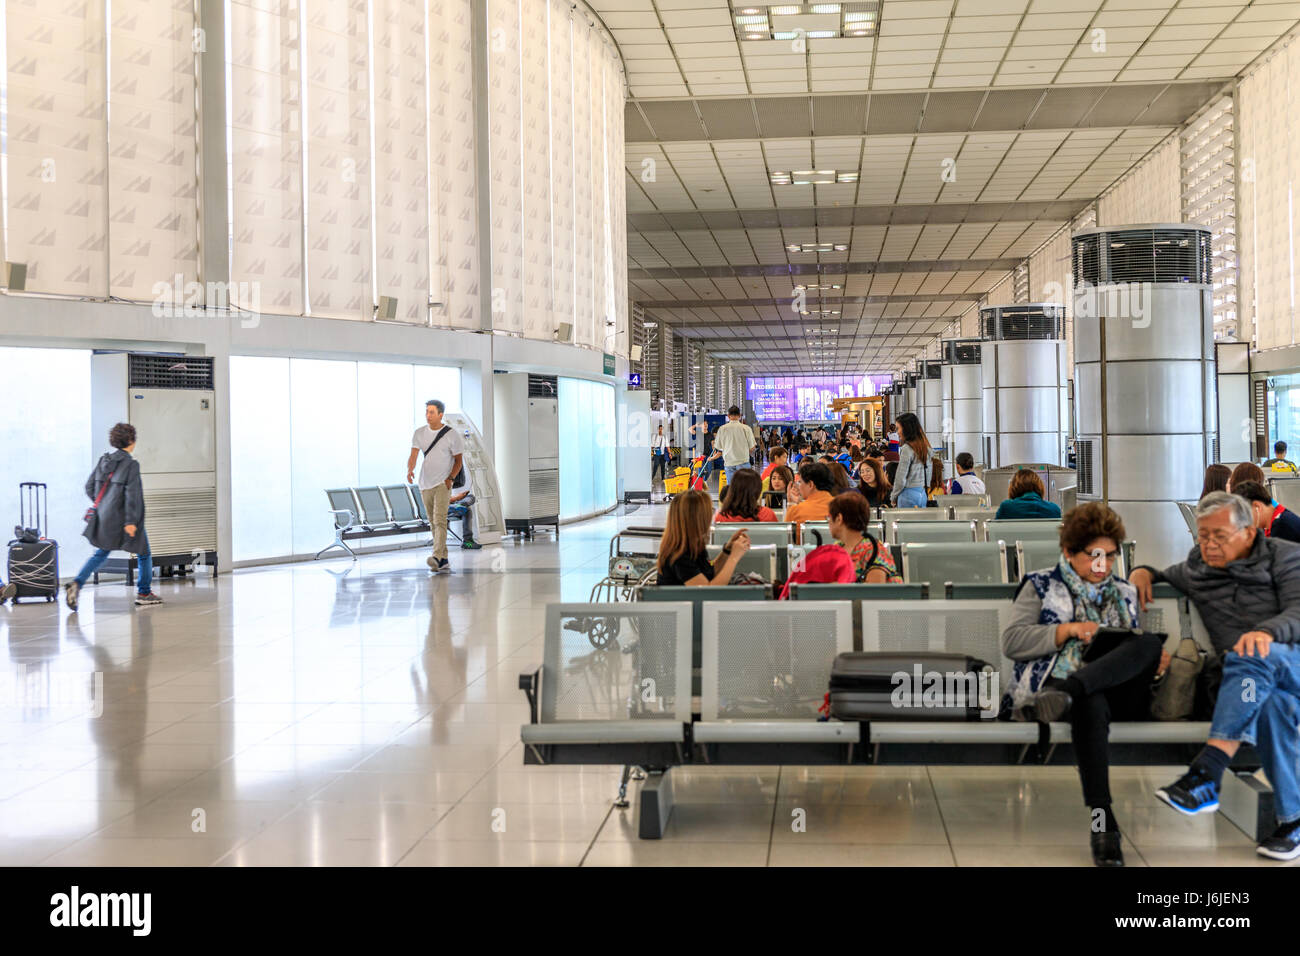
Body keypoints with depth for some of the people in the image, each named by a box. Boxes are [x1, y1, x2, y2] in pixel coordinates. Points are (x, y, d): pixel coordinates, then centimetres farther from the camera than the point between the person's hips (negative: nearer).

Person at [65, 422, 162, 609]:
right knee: (144, 554, 12)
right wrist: (130, 521, -19)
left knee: (101, 553, 16)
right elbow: (132, 494, -19)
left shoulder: (104, 460, 5)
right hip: (123, 518, -6)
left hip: (104, 517, 6)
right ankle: (144, 593, 18)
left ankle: (77, 583, -4)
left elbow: (89, 486, 9)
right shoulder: (131, 464, -15)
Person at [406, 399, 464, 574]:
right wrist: (410, 469, -20)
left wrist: (450, 478, -15)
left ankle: (437, 557, -30)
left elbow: (458, 461, 0)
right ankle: (444, 561, 14)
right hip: (425, 485, 5)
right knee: (433, 523, 8)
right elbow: (413, 455, 1)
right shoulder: (419, 433, 7)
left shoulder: (452, 434, -4)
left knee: (440, 520, -19)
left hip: (443, 484, -5)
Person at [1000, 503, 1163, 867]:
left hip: (1117, 689, 3)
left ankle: (1067, 693, -49)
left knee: (1151, 643, -28)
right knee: (1091, 704, -41)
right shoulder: (1040, 586, 14)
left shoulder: (1124, 594, 26)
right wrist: (1068, 630, -8)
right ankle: (1102, 823, -48)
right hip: (1054, 681, -3)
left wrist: (1154, 659, 2)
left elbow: (1136, 647, 27)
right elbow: (1011, 642, 3)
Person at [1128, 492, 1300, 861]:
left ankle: (1205, 774, -46)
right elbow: (1161, 579, 39)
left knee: (1253, 657, -39)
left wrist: (1268, 631, -30)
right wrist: (1143, 572, 13)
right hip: (1238, 676, 3)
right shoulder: (1195, 569, 19)